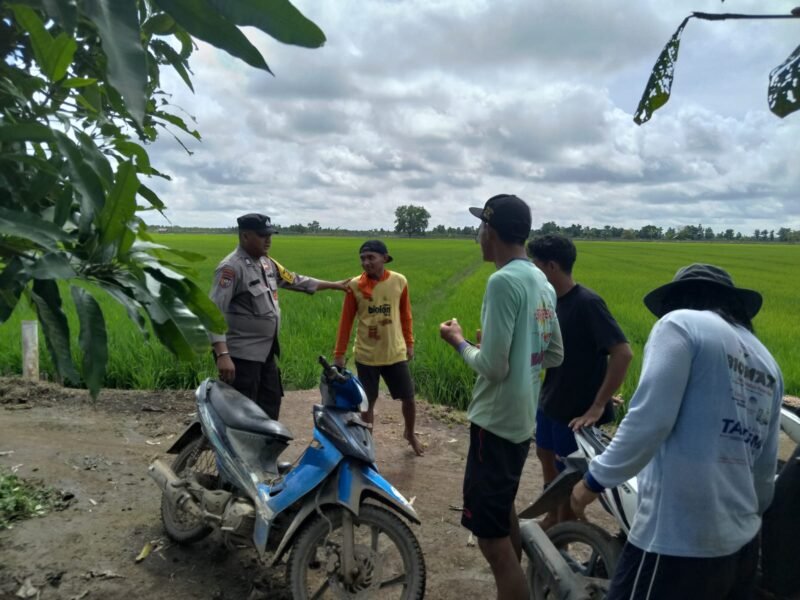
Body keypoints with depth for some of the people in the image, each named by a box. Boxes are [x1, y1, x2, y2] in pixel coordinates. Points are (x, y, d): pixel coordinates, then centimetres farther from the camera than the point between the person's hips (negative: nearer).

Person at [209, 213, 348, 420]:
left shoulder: (267, 263, 10)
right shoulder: (231, 267, -17)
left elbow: (295, 280, 24)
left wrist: (333, 285, 29)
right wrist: (222, 354, -32)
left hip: (266, 352, 9)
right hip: (242, 355, -9)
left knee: (270, 405, 20)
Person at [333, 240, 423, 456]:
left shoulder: (399, 281, -6)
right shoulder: (355, 285, -9)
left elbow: (405, 315, 7)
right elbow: (346, 321, -2)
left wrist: (409, 343, 10)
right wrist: (339, 353, -1)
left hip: (395, 353, 1)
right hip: (366, 355, -1)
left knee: (408, 399, 11)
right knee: (367, 403, 10)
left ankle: (410, 434, 39)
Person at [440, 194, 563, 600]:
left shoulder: (503, 281, -20)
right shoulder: (542, 282, 7)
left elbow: (493, 368, -23)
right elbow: (556, 356, 14)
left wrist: (460, 342, -7)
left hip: (496, 422, -10)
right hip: (523, 418, 10)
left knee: (492, 538, -1)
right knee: (504, 511, 27)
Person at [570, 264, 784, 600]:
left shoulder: (680, 323, -5)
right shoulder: (768, 363, 18)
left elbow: (649, 420, -17)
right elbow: (765, 469, 20)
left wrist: (594, 480, -7)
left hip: (677, 538, -8)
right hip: (743, 542, 8)